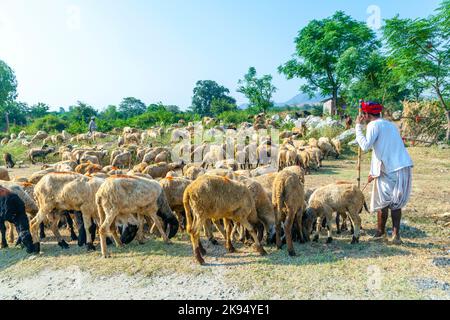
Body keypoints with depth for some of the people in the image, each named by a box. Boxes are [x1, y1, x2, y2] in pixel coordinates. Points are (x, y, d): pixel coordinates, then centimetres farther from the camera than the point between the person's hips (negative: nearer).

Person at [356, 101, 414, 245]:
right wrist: (374, 172, 28)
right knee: (396, 203, 14)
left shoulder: (374, 125, -5)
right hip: (404, 168, 7)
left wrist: (358, 127, -8)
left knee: (382, 202, 9)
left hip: (389, 171, -7)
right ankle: (396, 235, 15)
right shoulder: (390, 124, 22)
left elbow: (365, 146, -18)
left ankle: (381, 232, 21)